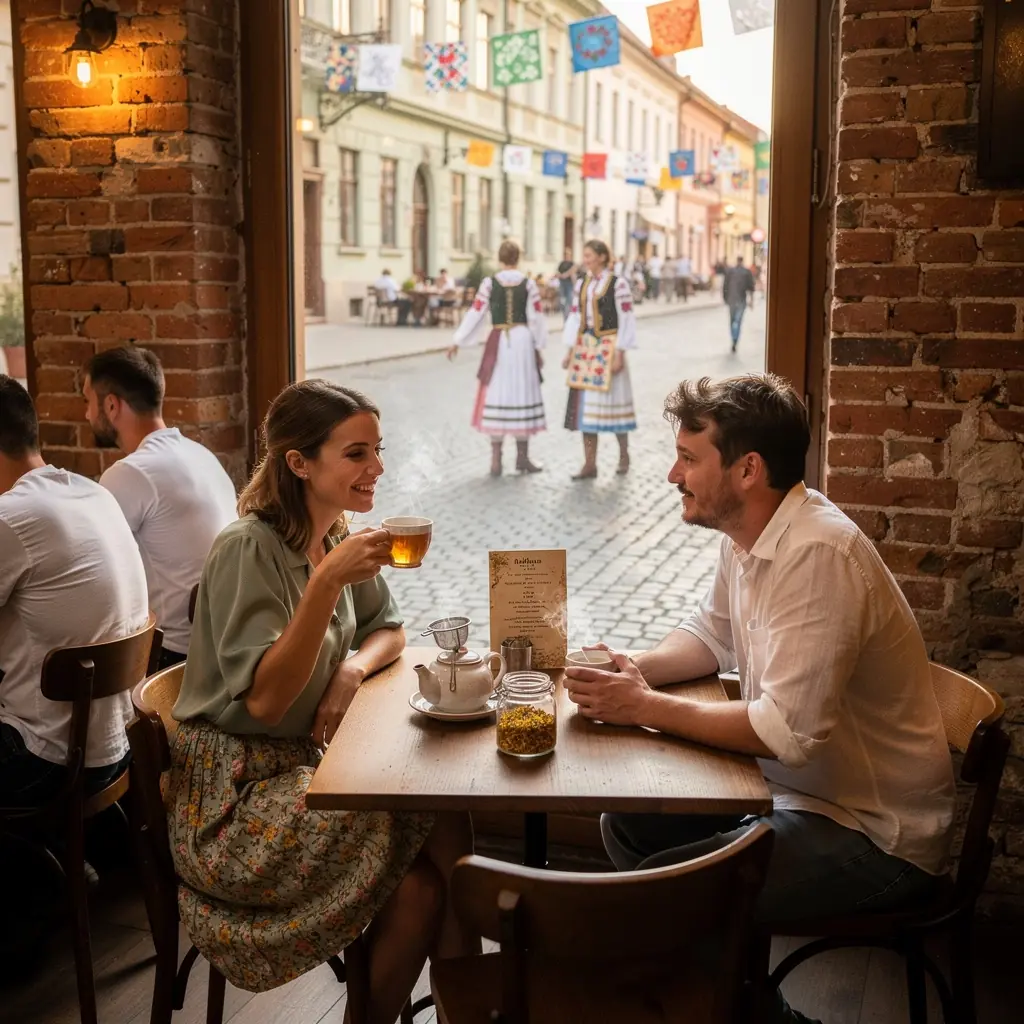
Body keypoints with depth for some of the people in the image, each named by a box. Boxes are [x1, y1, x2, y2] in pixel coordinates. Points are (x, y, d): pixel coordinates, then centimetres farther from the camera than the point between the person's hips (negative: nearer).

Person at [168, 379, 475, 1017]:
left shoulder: (337, 538, 4)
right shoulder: (248, 549, -18)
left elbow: (390, 630, 15)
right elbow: (264, 700, -24)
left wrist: (354, 667, -8)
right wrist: (326, 582, -32)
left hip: (310, 761, 7)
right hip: (239, 791, -7)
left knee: (444, 812, -17)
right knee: (422, 877, -22)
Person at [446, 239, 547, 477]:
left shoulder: (489, 283, -3)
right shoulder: (528, 283, -1)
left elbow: (475, 314, -3)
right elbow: (536, 317, 0)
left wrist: (458, 342, 5)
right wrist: (539, 347, 10)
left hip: (498, 342, 0)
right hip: (523, 341, 0)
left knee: (497, 396, 4)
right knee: (523, 394, 10)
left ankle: (496, 460, 3)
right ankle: (522, 457, 15)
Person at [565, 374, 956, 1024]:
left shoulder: (819, 555, -28)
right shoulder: (748, 534, 2)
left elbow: (787, 732, -31)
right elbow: (712, 633, 17)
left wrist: (646, 708, -21)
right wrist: (637, 669, -3)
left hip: (875, 835, -9)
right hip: (796, 789, 9)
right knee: (627, 822, 9)